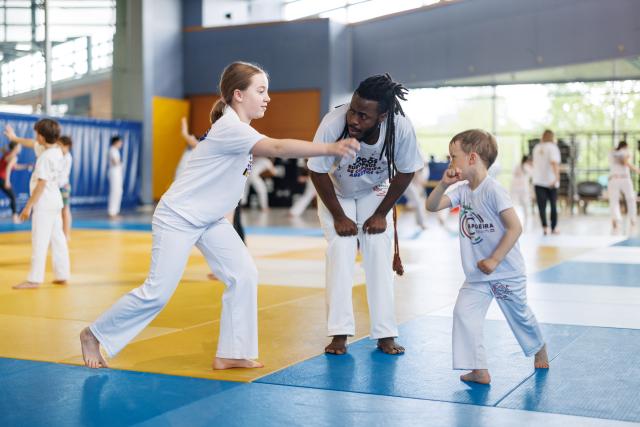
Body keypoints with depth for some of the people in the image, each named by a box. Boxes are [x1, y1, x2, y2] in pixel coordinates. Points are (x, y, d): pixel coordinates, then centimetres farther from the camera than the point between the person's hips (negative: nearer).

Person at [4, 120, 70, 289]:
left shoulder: (46, 157, -19)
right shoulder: (56, 150, 7)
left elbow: (41, 184, -21)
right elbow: (32, 143, 25)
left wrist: (28, 206, -16)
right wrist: (14, 138, 37)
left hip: (44, 203, -9)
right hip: (55, 201, 9)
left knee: (39, 241, -7)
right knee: (57, 239, 10)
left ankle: (34, 279, -5)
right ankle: (62, 275, 14)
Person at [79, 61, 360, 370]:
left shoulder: (241, 130, 6)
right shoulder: (229, 128, -25)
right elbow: (278, 148, -37)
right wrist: (331, 148, -42)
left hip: (210, 220, 9)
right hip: (177, 218, -9)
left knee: (244, 276, -3)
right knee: (157, 293, -7)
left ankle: (230, 354, 5)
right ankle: (94, 335, 13)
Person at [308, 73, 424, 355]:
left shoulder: (402, 129, -34)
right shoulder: (332, 125, -39)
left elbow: (406, 172, -15)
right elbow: (318, 173, -22)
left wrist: (381, 214, -10)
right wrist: (339, 217, -15)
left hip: (374, 192, 1)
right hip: (335, 193, -1)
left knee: (380, 254, -6)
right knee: (340, 252, -13)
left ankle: (385, 334, 3)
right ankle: (339, 333, -5)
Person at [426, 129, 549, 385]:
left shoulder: (493, 190, -21)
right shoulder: (462, 191, 1)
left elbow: (515, 228, -23)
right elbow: (432, 206, 0)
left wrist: (494, 260, -23)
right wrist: (443, 184, -15)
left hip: (506, 271, -6)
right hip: (477, 275, 6)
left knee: (519, 315, 15)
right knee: (463, 313, -12)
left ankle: (540, 347, 45)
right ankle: (479, 370, -8)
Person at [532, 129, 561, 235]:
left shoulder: (536, 148, 10)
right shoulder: (552, 147, -7)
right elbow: (554, 163, -22)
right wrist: (556, 176, -32)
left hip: (538, 181, 3)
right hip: (550, 181, -3)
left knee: (541, 206, -2)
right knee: (553, 205, 12)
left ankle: (545, 227, -17)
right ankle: (554, 228, 17)